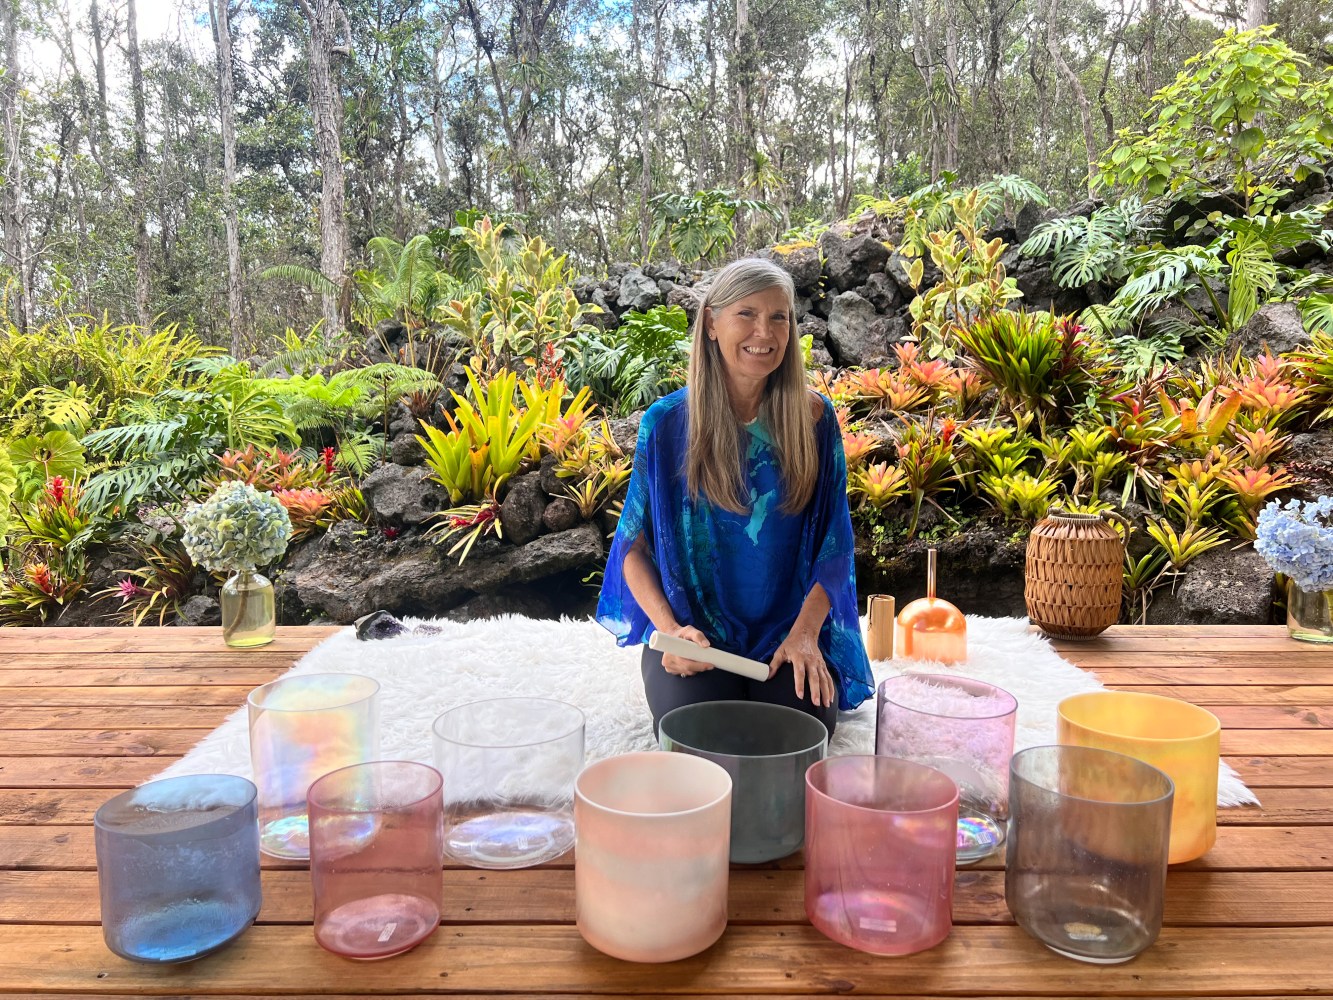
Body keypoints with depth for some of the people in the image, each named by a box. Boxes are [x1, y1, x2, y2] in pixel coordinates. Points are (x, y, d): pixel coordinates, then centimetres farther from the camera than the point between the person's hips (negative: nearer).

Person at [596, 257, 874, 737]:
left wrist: (806, 632, -13)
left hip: (790, 629, 1)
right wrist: (670, 629, -15)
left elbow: (834, 543, 1)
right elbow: (634, 548, 0)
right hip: (695, 633, 0)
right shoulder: (666, 422, -5)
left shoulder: (813, 417, -2)